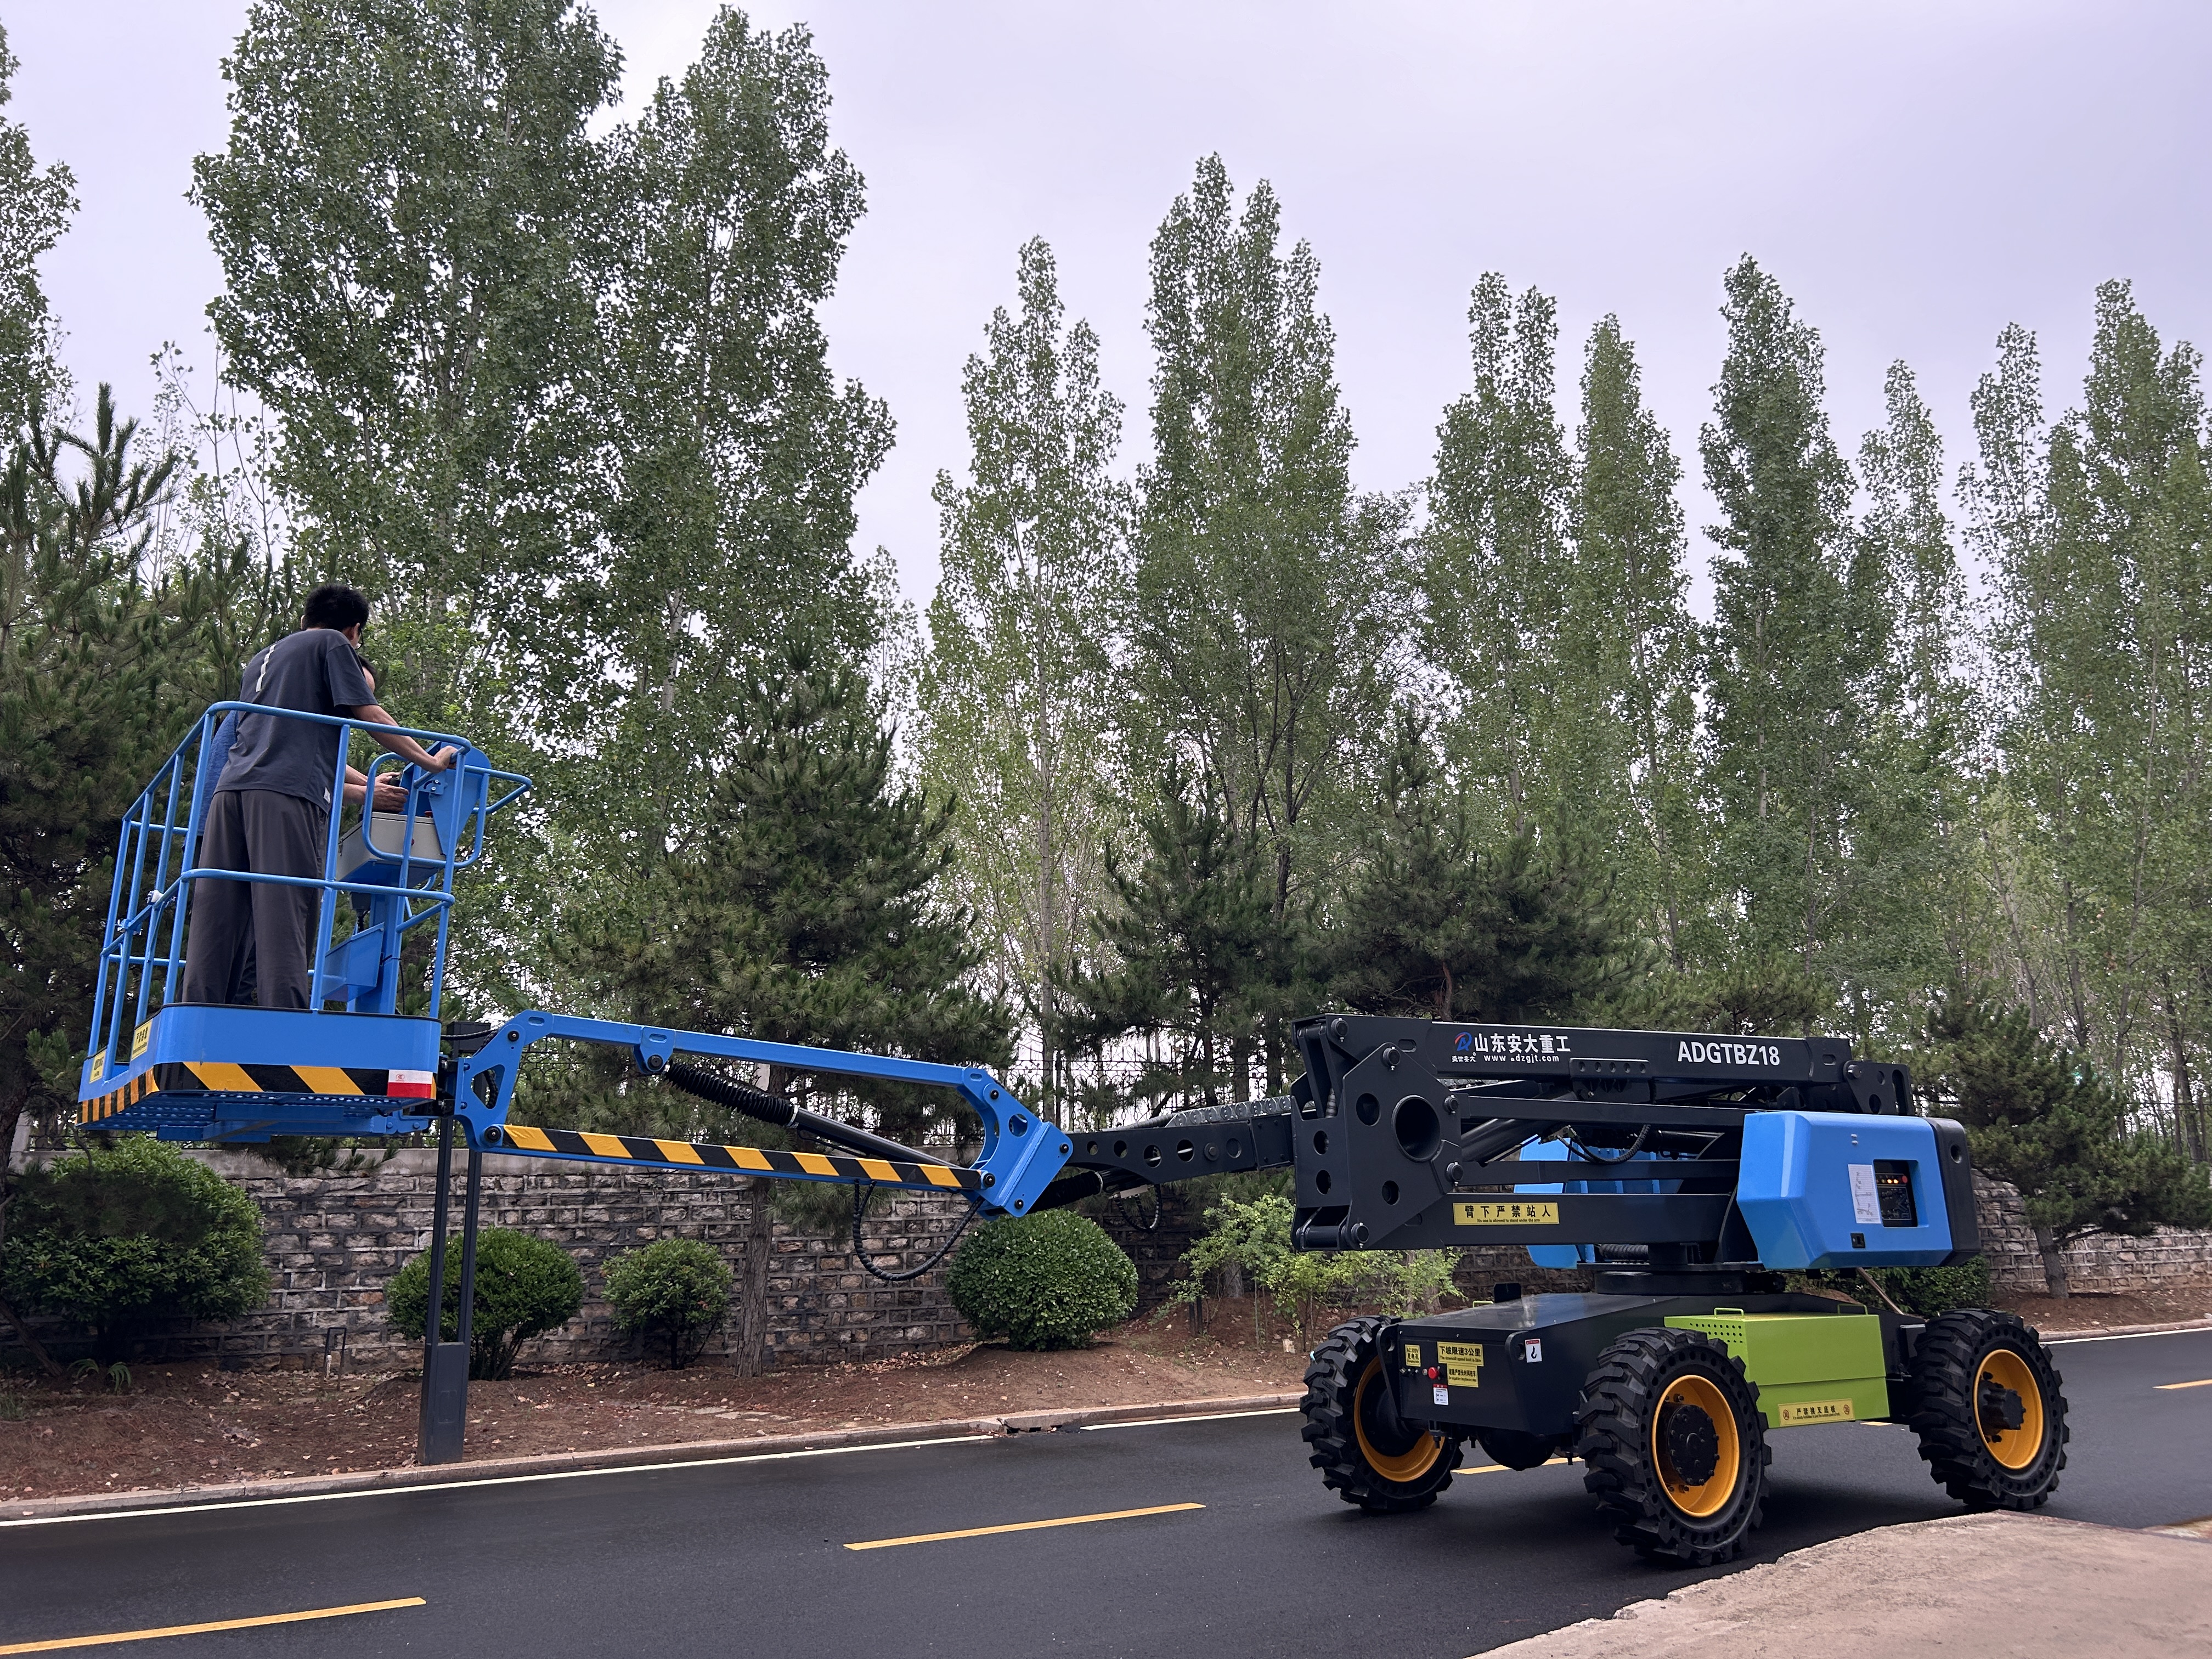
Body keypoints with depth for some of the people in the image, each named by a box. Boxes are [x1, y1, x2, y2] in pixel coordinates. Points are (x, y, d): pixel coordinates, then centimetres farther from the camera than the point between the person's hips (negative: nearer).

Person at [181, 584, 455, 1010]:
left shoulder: (261, 659, 35)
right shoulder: (333, 644, 13)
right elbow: (369, 716, 6)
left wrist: (365, 784, 41)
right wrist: (430, 761, 15)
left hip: (230, 788, 7)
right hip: (285, 792, -7)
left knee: (216, 926, -1)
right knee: (283, 917, -15)